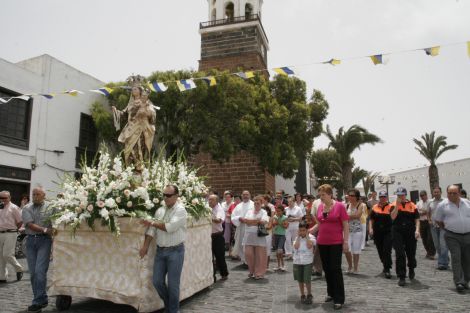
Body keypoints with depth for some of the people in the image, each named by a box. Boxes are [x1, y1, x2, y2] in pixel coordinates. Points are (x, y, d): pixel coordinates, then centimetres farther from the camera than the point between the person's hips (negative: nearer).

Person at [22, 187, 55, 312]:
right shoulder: (27, 208, 7)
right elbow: (30, 224, -6)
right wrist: (45, 230, -16)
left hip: (44, 240, -4)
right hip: (30, 240, 4)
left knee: (40, 271, -10)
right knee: (33, 273, 7)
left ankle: (38, 301, -3)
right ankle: (42, 299, 19)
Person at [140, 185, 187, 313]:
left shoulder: (180, 210, -11)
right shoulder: (160, 210, 9)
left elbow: (170, 227, -21)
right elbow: (152, 230, 7)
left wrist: (152, 223, -12)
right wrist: (145, 246, 0)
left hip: (175, 251, -6)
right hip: (160, 250, 6)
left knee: (173, 284, 3)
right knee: (157, 281, 10)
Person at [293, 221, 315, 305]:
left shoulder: (311, 237, -5)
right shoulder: (297, 238, 4)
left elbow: (309, 246, -21)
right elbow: (296, 247, -12)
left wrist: (307, 235, -14)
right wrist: (298, 236, -8)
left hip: (307, 262, -3)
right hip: (297, 262, 4)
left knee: (307, 280, -5)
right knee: (300, 280, 13)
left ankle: (309, 295, 17)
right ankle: (302, 295, 29)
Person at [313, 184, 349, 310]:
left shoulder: (339, 206, -9)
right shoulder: (320, 207, 5)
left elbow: (345, 225, -8)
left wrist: (346, 242, -11)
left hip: (336, 243, -5)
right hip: (322, 243, 5)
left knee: (335, 269, -2)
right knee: (326, 269, 13)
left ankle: (339, 299, 7)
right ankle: (331, 293, 29)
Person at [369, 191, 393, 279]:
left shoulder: (390, 207, -1)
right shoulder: (375, 207, 7)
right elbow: (371, 219, 11)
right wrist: (370, 228, 0)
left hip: (388, 232, -3)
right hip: (377, 233, 4)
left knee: (387, 251, -9)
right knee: (380, 251, 13)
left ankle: (387, 270, -4)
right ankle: (386, 266, 34)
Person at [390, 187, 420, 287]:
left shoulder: (412, 205, 5)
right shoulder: (394, 205, 3)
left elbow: (417, 219, 4)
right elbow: (393, 217, -13)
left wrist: (417, 230, -9)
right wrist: (397, 204, -14)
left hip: (410, 232, 2)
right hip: (397, 232, -1)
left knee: (411, 253, 14)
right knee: (400, 255, -5)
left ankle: (411, 269, 45)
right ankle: (401, 277, 3)